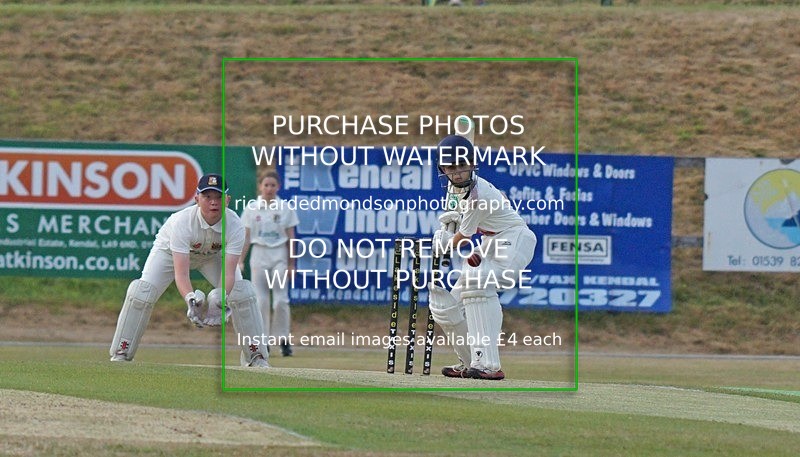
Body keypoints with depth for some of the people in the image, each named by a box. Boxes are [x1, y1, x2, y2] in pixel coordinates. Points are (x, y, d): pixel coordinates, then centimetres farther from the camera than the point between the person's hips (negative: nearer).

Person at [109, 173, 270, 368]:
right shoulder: (182, 221, -40)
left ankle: (256, 357, 0)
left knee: (243, 292, -16)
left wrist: (221, 299, -59)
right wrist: (190, 299, -64)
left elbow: (228, 272, -39)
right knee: (141, 292, -21)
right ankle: (120, 356, -7)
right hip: (170, 250, -2)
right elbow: (181, 273, -45)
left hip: (214, 254, 2)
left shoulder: (235, 225, -34)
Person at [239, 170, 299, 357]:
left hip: (279, 256, -1)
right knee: (260, 299, 0)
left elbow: (290, 238, 4)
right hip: (259, 255, 1)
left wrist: (291, 264, 1)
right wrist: (240, 261, -3)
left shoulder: (285, 208, 2)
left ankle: (283, 339, 2)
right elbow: (246, 237, 3)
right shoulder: (252, 208, 3)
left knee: (281, 299, -7)